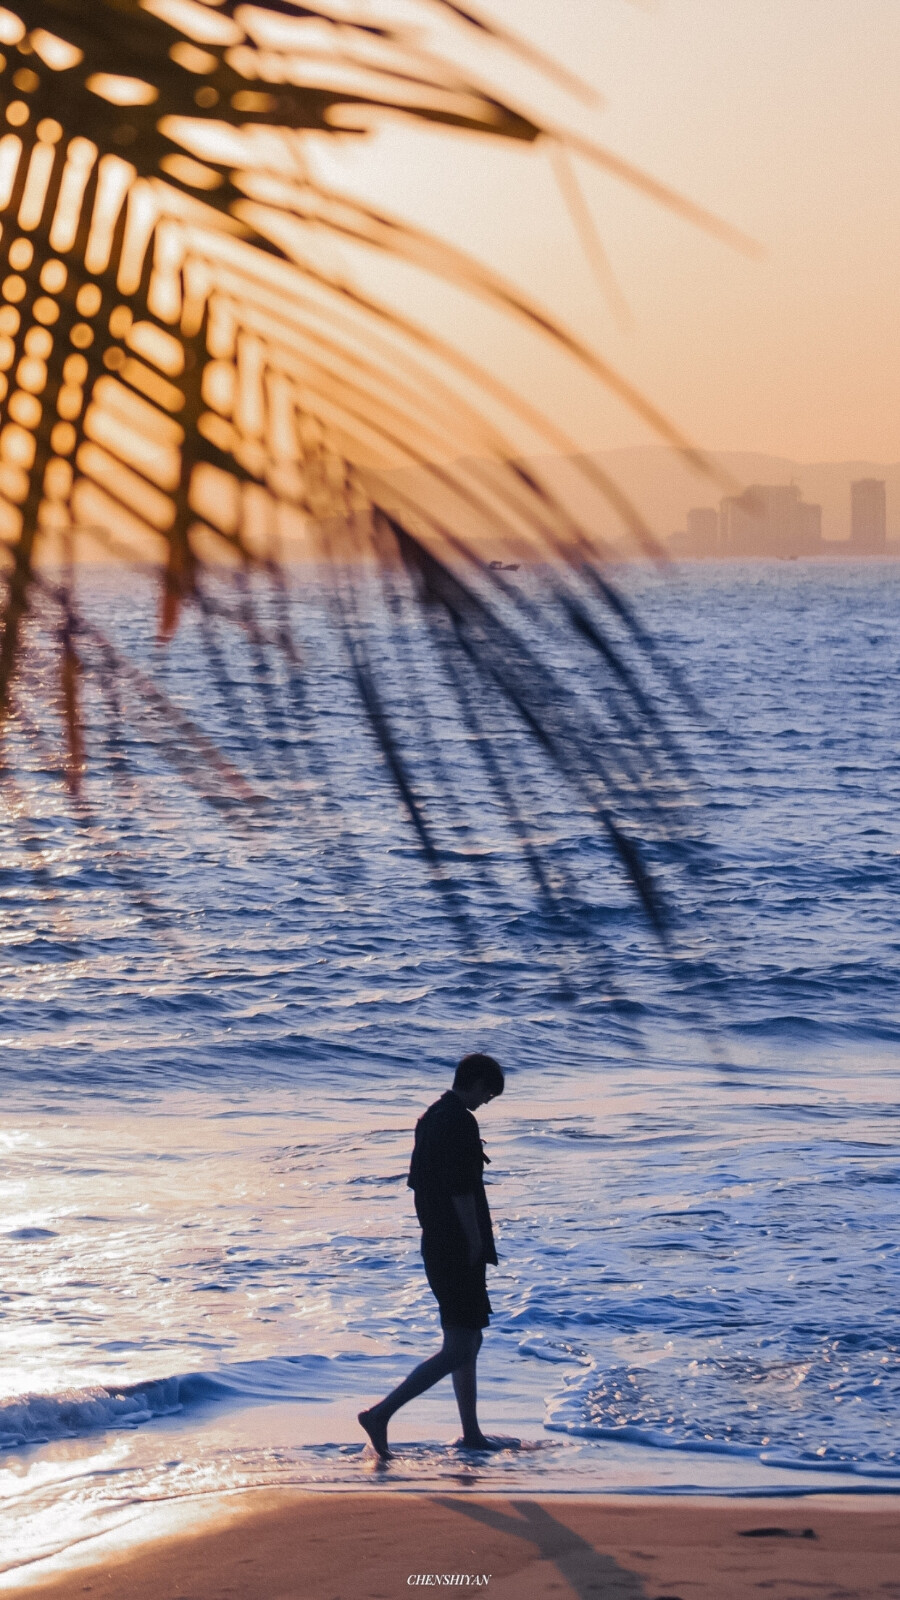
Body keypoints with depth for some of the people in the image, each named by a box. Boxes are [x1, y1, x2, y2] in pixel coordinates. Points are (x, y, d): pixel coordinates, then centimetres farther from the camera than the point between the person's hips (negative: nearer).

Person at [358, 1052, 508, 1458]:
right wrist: (476, 1247, -16)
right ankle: (380, 1414, -13)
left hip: (436, 1244, 10)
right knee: (458, 1350, -9)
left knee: (468, 1343, 17)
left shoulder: (430, 1118, 12)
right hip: (458, 1252, -10)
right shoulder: (460, 1123, -18)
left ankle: (472, 1433, 23)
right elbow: (461, 1192, -22)